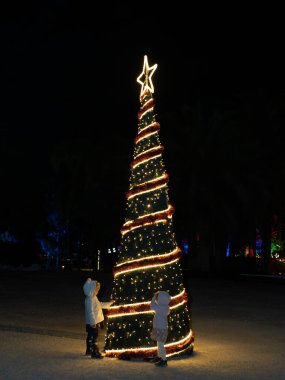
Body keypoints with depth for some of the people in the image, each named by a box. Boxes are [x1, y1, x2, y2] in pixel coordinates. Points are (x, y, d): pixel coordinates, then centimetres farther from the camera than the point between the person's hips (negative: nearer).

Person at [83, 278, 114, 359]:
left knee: (90, 336, 19)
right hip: (92, 322, -10)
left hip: (95, 321, 10)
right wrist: (93, 322, -25)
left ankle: (89, 350, 31)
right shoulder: (89, 300, -22)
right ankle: (95, 353, -1)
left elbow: (100, 305, 25)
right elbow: (90, 312, -25)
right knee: (94, 337, -5)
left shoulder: (94, 298, 10)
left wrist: (109, 303, 26)